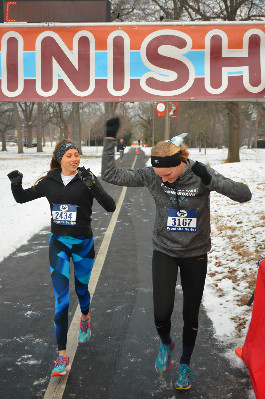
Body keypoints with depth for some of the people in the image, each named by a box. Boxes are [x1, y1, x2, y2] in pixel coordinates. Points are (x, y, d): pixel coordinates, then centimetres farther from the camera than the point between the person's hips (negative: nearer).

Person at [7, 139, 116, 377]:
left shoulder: (87, 179, -9)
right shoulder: (49, 181, 0)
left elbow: (110, 207, -17)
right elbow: (22, 198, 10)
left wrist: (92, 186, -32)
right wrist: (16, 184, -12)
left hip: (83, 243, -1)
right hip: (58, 243, 2)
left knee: (81, 289, 18)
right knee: (61, 299, -6)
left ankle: (85, 318, 54)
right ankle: (62, 356, -2)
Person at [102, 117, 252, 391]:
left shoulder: (201, 175, -18)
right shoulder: (152, 175, -14)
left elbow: (244, 194, -23)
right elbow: (110, 175, -13)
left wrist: (211, 181, -38)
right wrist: (109, 139, -22)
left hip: (195, 255, 0)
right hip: (164, 252, 0)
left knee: (191, 315, 10)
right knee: (162, 312, -12)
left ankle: (185, 363, 36)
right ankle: (165, 343, 25)